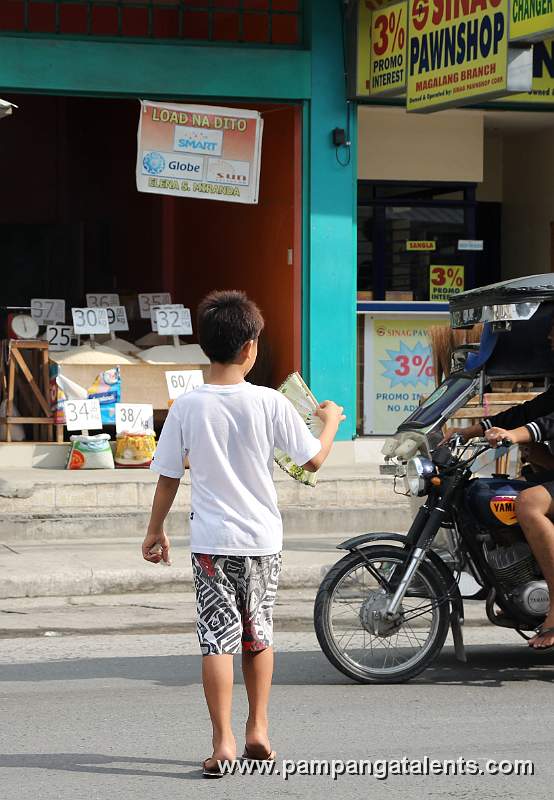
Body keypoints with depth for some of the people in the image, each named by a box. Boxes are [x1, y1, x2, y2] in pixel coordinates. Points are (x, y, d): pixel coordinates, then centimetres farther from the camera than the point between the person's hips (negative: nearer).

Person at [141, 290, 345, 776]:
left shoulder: (187, 408, -6)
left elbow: (168, 477, 0)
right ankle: (258, 730, 23)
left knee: (217, 638, 0)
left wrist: (155, 532, 14)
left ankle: (223, 742, -6)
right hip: (262, 539, 1)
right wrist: (331, 422, 20)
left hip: (212, 540, -1)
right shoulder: (269, 403, -8)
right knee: (259, 634, 17)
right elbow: (314, 460, 0)